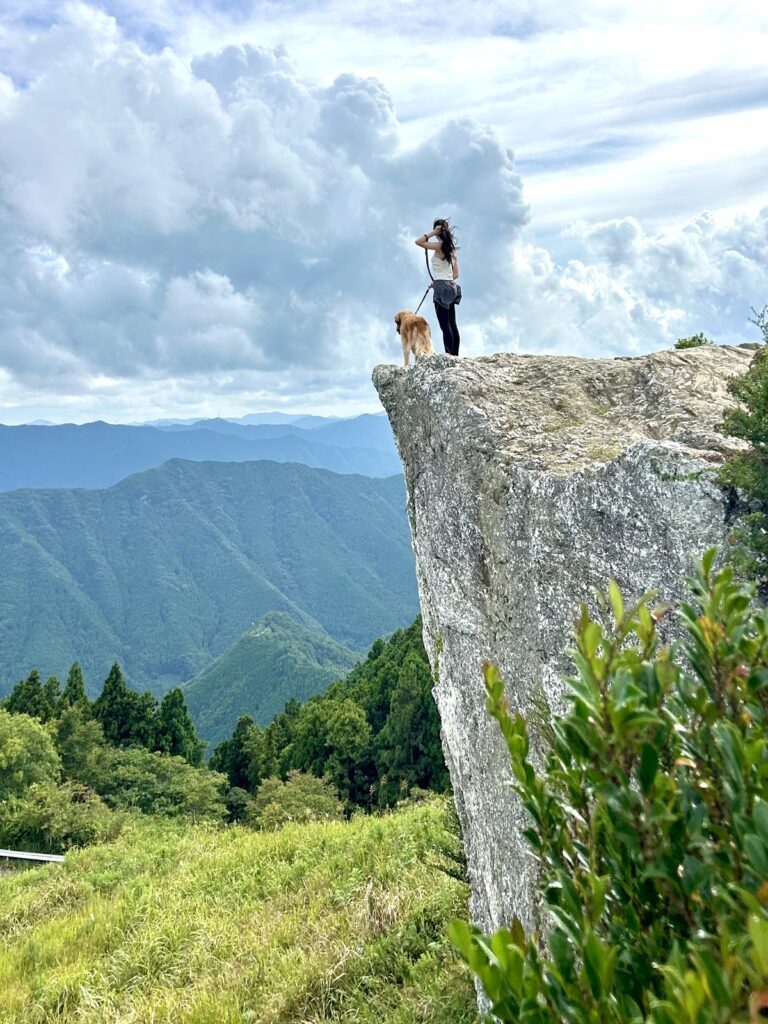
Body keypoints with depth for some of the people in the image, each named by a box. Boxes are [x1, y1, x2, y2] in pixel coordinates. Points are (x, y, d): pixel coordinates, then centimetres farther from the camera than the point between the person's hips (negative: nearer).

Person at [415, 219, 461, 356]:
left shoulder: (439, 246, -10)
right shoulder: (452, 249, 13)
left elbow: (418, 241, -12)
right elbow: (455, 274, 15)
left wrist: (431, 233, -7)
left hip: (441, 288, -8)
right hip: (451, 287, 8)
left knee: (445, 326, -9)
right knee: (452, 325, 10)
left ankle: (449, 357, -12)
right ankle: (455, 356, 12)